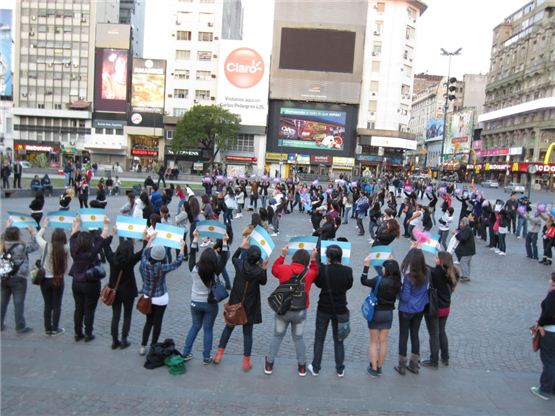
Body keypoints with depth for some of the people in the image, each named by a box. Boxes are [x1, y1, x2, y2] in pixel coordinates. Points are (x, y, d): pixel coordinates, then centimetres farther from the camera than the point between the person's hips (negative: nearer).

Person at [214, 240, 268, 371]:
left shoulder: (239, 264, -15)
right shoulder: (259, 271, -21)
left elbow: (233, 258, 11)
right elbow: (263, 282, 1)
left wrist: (241, 246, 14)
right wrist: (264, 268, -5)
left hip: (235, 304, 2)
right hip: (250, 307, -2)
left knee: (229, 327, 21)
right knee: (247, 333, 10)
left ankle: (219, 354, 26)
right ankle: (246, 362, 15)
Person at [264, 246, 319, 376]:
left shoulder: (283, 269, -9)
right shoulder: (309, 273, -7)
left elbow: (274, 269, 12)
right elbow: (315, 272, 15)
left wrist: (282, 255, 13)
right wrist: (313, 259, 11)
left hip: (282, 309, 0)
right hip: (300, 312, 0)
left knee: (277, 336, 16)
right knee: (298, 338, 17)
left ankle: (269, 364, 24)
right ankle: (302, 367, 25)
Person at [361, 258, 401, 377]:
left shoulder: (379, 280, -21)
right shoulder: (397, 283, -8)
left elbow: (363, 281, -12)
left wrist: (366, 265, -7)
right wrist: (391, 263, 7)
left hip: (376, 312, -4)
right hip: (388, 313, 4)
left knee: (374, 342, 9)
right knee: (383, 341, 14)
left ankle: (373, 368, 13)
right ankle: (379, 367, 24)